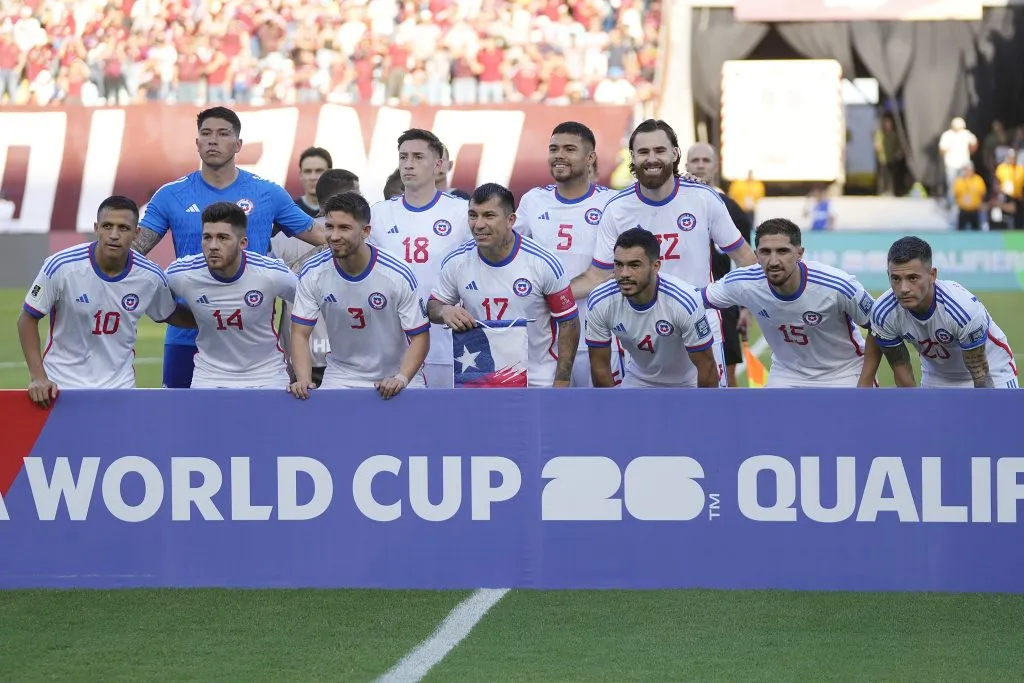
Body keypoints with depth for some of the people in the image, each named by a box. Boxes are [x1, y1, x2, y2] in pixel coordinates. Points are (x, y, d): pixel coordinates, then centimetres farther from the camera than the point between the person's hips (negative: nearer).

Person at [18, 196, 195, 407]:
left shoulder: (151, 277, -10)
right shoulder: (61, 267, -17)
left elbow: (170, 315, 12)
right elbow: (28, 318, -8)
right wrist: (37, 377, -14)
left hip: (119, 387, 2)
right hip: (61, 384, -2)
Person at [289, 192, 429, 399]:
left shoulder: (398, 276, -16)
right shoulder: (312, 273, -9)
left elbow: (419, 337, -10)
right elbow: (300, 334, -5)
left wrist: (401, 378, -25)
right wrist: (303, 380, -21)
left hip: (393, 378, -1)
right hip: (340, 377, 1)